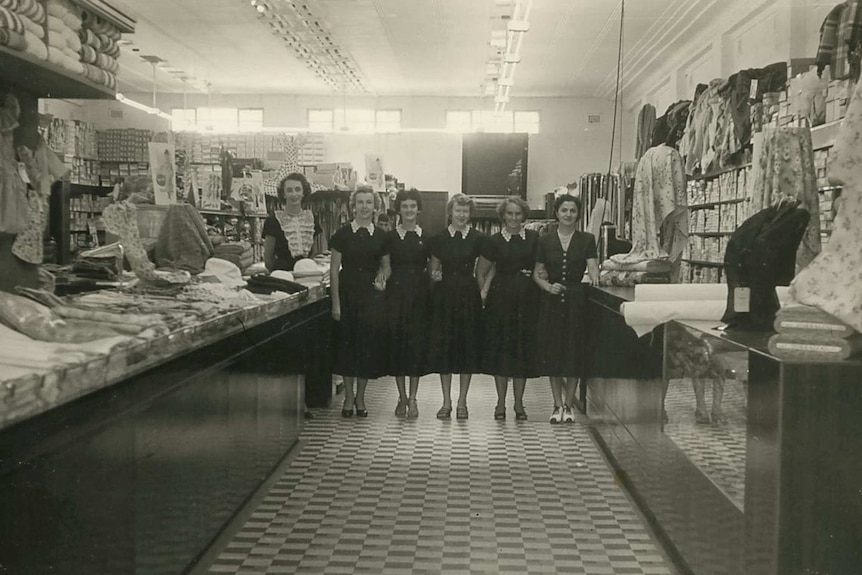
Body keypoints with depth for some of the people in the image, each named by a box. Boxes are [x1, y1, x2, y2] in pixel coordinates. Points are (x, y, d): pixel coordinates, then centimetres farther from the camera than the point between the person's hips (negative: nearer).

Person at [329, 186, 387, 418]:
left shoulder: (381, 237, 5)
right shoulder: (343, 234, -1)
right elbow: (335, 270, -2)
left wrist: (381, 280, -4)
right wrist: (336, 302, -7)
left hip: (372, 295, 2)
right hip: (348, 293, -1)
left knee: (369, 343, 2)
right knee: (347, 342, 2)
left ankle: (360, 396, 18)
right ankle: (348, 396, 17)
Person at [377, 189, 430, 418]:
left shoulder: (427, 238, 7)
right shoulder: (390, 237, 5)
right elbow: (387, 268, 5)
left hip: (419, 295, 0)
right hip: (396, 294, 0)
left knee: (417, 342, -1)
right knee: (396, 341, 1)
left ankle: (413, 398, 8)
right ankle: (402, 397, 14)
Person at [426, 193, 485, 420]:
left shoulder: (478, 239, 1)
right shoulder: (438, 239, 5)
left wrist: (483, 294, -7)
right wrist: (434, 276, -7)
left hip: (469, 296, -1)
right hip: (444, 297, 1)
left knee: (468, 345, 2)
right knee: (443, 346, 2)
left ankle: (462, 402, 14)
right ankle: (446, 402, 13)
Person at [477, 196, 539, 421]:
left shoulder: (534, 238, 4)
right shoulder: (495, 240, 3)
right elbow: (481, 271, 10)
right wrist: (485, 289, 0)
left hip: (527, 299, 1)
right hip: (501, 298, -1)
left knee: (523, 348, 4)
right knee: (501, 347, 3)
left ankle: (519, 403, 14)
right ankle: (501, 402, 13)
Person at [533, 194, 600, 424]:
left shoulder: (586, 240, 5)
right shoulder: (545, 241, 7)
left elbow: (592, 266, -7)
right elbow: (537, 273, 9)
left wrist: (594, 276, -29)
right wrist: (548, 286, -10)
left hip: (576, 300, -1)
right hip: (551, 301, 1)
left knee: (574, 352, 1)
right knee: (552, 352, 2)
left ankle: (568, 405, 15)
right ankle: (558, 405, 14)